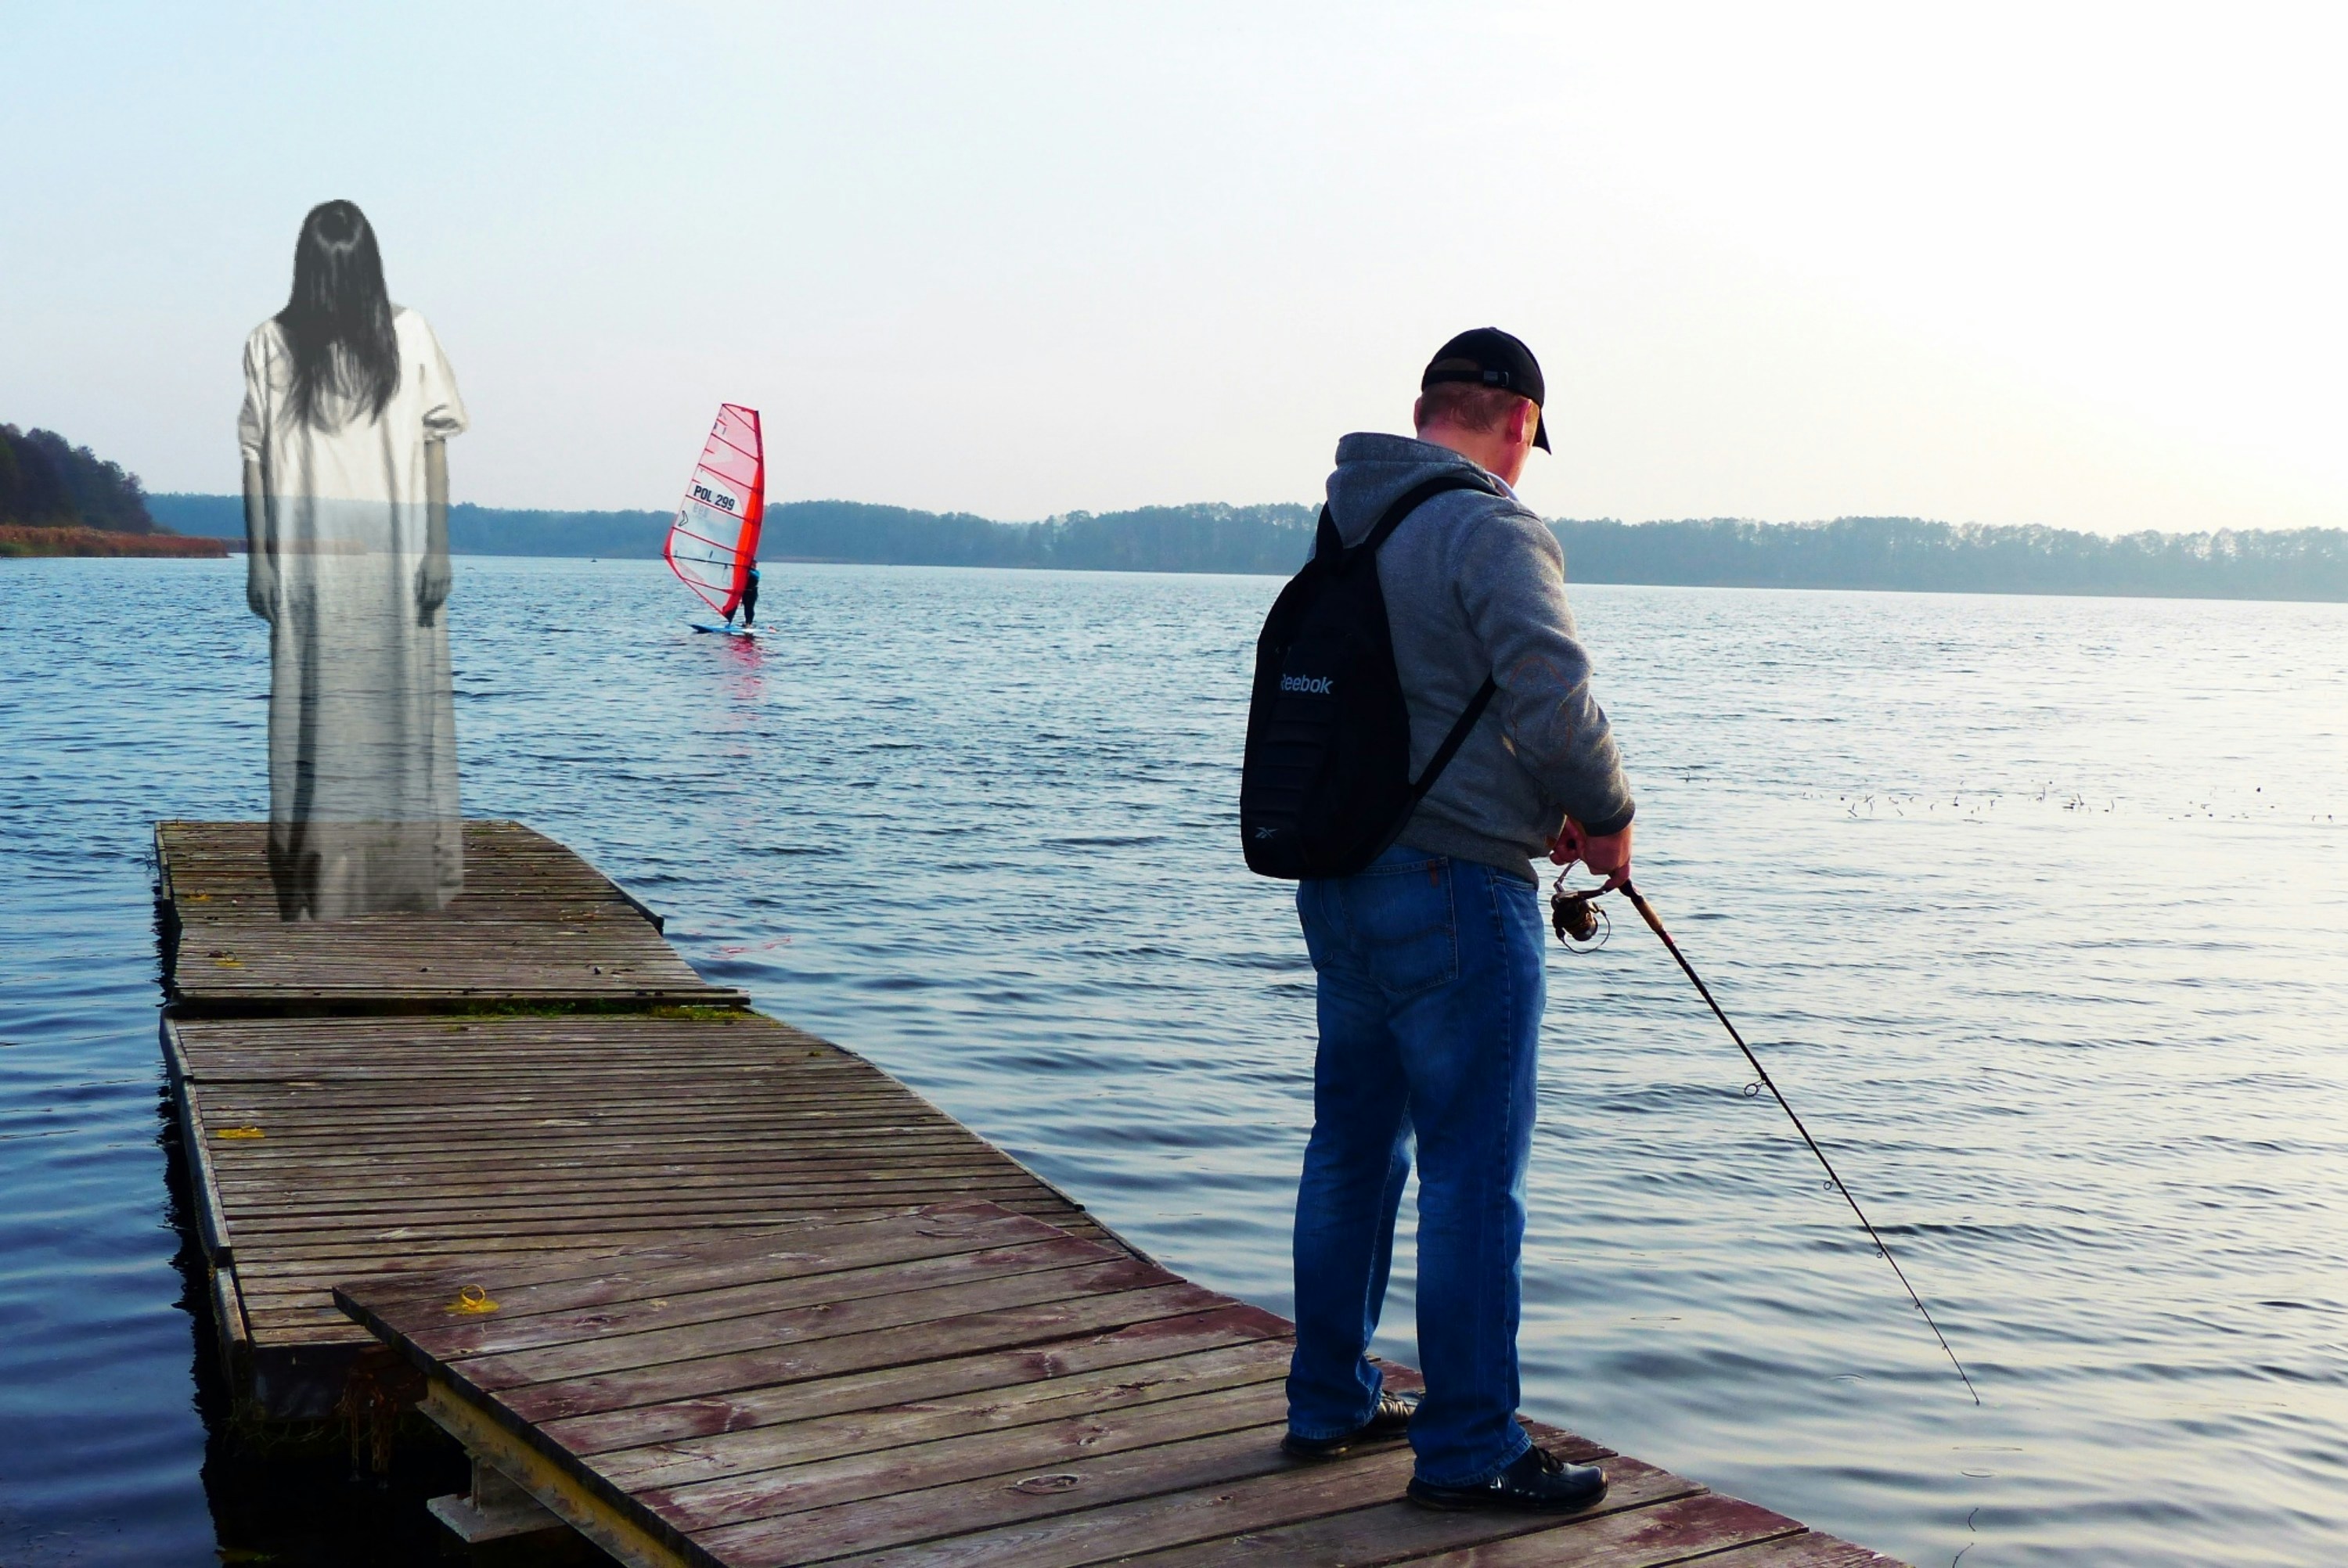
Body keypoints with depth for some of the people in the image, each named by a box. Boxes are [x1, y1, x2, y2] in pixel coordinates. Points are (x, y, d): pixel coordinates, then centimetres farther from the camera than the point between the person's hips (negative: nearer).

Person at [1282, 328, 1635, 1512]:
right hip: (1455, 895, -8)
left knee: (1354, 1152, 18)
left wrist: (1534, 812, 15)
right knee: (1473, 1177, 0)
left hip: (1337, 883, 9)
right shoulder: (1494, 532, -13)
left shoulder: (1345, 528, 12)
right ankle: (1467, 1450, 9)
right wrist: (1606, 817, -5)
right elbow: (1555, 699, -23)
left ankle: (1330, 1403, 30)